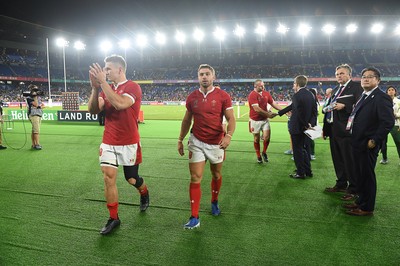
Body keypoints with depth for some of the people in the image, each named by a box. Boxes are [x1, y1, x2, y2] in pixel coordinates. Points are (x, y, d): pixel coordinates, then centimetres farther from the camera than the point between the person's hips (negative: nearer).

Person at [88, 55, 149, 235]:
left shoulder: (133, 87, -11)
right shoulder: (106, 89, 9)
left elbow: (120, 104, -31)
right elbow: (93, 110, -1)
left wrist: (102, 82, -28)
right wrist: (95, 87, -13)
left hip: (129, 144, -5)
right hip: (108, 143, 5)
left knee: (132, 179, 8)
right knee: (108, 178, -3)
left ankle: (144, 194, 43)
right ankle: (113, 218, 11)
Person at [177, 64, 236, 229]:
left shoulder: (223, 96, -7)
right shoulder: (192, 97, 1)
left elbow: (231, 119, -8)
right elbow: (187, 120, 12)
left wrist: (228, 135, -25)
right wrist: (180, 140, 12)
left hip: (217, 143, -1)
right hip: (197, 142, 1)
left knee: (216, 175, 16)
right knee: (195, 178, -5)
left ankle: (214, 203, 43)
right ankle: (194, 218, 1)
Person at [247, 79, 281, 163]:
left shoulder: (266, 93, 4)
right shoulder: (252, 95, -17)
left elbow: (273, 103, 8)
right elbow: (257, 109, -22)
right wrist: (268, 114, -18)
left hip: (265, 119, 4)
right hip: (255, 121, -4)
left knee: (267, 137, -6)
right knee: (257, 139, 7)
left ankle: (264, 152, 19)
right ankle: (258, 156, 24)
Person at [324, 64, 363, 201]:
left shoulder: (356, 87, -6)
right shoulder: (335, 90, 19)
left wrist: (344, 106, -24)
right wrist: (325, 127, 17)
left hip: (347, 130, -8)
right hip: (334, 131, 8)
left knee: (350, 161, -1)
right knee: (337, 159, 16)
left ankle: (353, 189, 10)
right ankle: (341, 184, 30)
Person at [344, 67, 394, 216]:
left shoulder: (381, 98, -14)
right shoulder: (363, 97, 15)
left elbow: (388, 122, -21)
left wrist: (374, 141, -19)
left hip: (368, 145, -9)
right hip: (358, 144, 9)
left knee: (367, 175, 2)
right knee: (359, 174, 18)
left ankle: (367, 208, 15)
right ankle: (361, 201, 33)